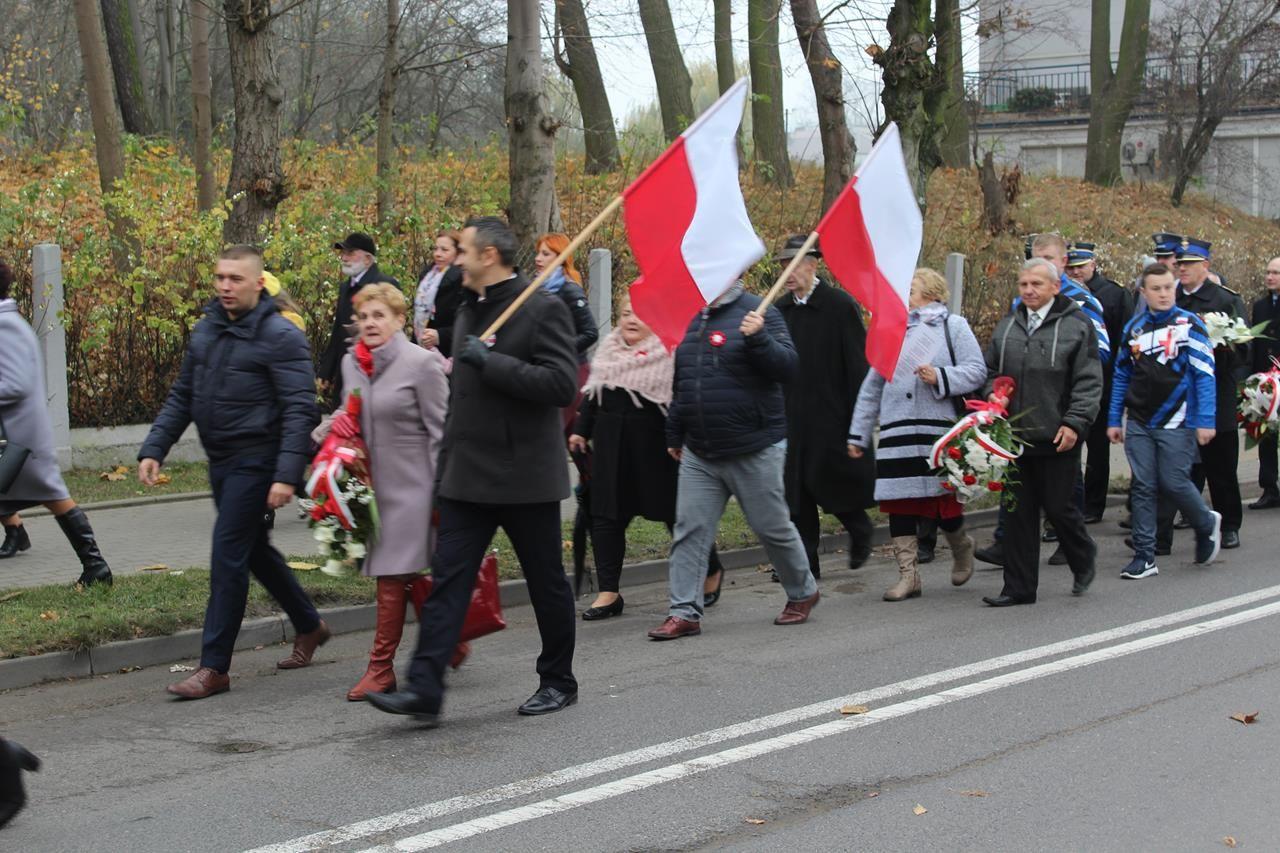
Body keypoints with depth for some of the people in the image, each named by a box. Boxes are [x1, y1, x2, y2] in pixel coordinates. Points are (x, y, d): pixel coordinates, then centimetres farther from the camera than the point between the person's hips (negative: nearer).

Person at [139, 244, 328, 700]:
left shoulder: (280, 336, -13)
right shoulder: (206, 330, 10)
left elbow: (299, 410, -17)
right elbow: (181, 397, 15)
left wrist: (287, 475, -25)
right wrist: (154, 449, 4)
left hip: (255, 462, -8)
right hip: (220, 461, 8)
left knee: (228, 555, -9)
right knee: (255, 550, 18)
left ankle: (214, 666, -4)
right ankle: (309, 626, 37)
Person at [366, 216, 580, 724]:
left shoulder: (542, 310, -11)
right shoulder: (468, 311, 15)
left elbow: (561, 384, -22)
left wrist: (490, 362, -23)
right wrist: (447, 461, 23)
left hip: (525, 476, -7)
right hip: (467, 477, 7)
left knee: (547, 584, 8)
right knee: (447, 581, -3)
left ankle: (558, 683, 23)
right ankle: (424, 691, -9)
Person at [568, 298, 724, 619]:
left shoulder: (669, 353, -9)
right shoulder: (608, 349, 12)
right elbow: (592, 394, 20)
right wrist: (581, 430, 16)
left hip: (654, 447, -6)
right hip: (611, 445, 6)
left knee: (675, 512, 4)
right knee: (606, 517, 1)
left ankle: (712, 571, 28)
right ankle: (608, 592, 6)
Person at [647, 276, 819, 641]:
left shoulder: (756, 313, -8)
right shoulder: (695, 320, 13)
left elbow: (788, 367, -16)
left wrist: (758, 339, -31)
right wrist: (675, 436, 26)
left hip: (753, 451, -6)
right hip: (698, 455, 6)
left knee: (773, 527, 5)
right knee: (689, 530, -2)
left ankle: (802, 593, 26)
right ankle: (684, 612, 0)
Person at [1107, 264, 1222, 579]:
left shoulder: (1190, 325, -4)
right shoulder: (1133, 328, 9)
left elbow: (1205, 374, -6)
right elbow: (1122, 376, 15)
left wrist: (1205, 420, -12)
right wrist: (1114, 419, 13)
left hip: (1176, 423, -4)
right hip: (1139, 423, 4)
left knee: (1173, 483, -3)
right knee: (1142, 487, 2)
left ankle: (1207, 524, 27)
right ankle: (1144, 556, 7)